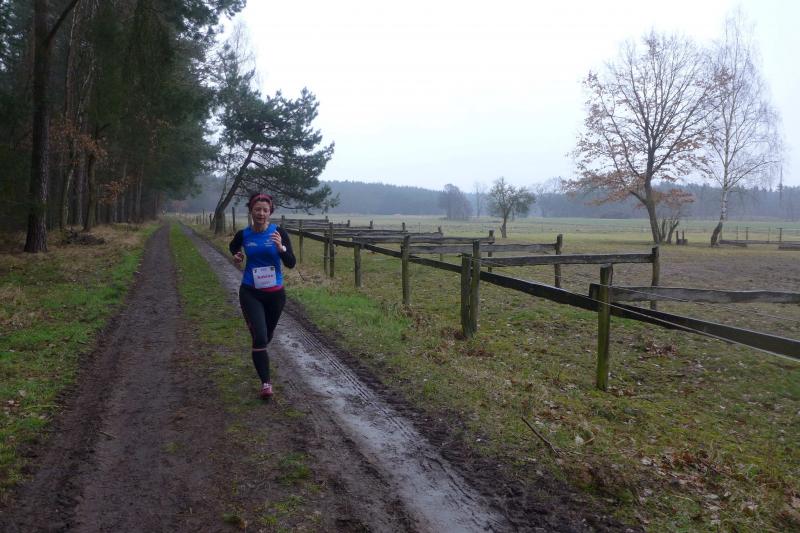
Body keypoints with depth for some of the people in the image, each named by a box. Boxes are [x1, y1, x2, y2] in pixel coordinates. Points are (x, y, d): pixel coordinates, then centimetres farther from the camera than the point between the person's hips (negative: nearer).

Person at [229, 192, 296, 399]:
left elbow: (291, 264, -13)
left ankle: (259, 356, 56)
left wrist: (281, 248, -30)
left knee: (267, 334, 21)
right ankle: (266, 383, -3)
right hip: (250, 293, -1)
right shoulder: (243, 234, -4)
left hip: (275, 293, 1)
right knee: (259, 337, -15)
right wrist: (236, 256, 0)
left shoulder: (279, 233, -9)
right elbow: (233, 247, 21)